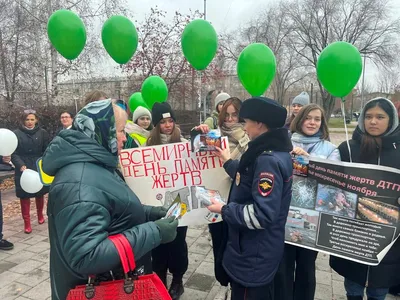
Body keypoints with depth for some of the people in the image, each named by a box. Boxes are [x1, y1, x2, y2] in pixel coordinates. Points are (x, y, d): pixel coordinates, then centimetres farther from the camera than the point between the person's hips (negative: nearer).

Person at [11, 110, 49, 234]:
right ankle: (27, 222, 11)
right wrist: (21, 165, -19)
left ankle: (40, 215, 36)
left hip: (39, 168, 1)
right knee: (24, 196, 2)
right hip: (23, 169, -1)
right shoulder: (17, 133, -2)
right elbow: (14, 153, -5)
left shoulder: (42, 133, -1)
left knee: (40, 193, 14)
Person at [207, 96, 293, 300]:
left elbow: (263, 214, -31)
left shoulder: (268, 160, -27)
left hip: (254, 255, -9)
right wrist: (228, 162, 22)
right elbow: (251, 180, 16)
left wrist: (225, 210, -19)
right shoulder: (273, 152, 4)